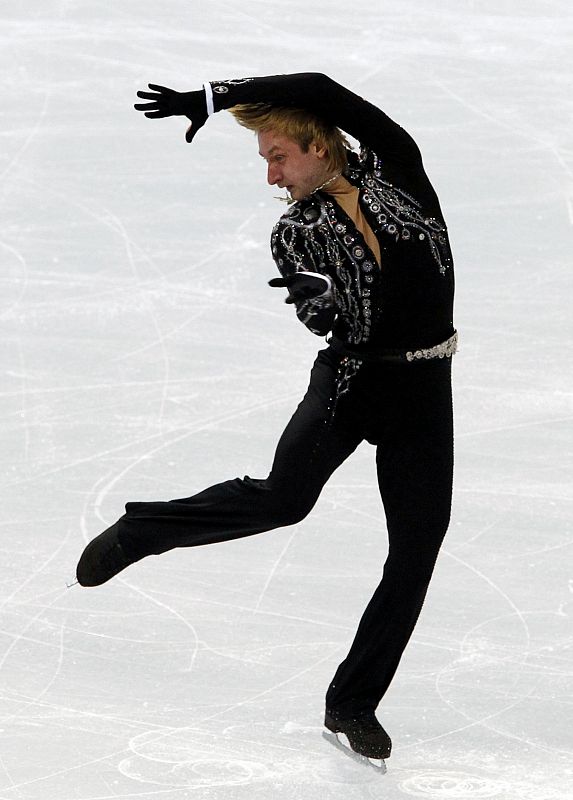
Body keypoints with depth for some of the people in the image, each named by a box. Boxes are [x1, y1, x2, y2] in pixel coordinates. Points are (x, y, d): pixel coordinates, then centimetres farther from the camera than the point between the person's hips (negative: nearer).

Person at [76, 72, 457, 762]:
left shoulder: (394, 166, -2)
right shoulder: (296, 232, 1)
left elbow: (322, 91, -13)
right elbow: (326, 319, -13)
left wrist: (215, 97, -13)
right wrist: (320, 294, -37)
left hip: (423, 393, 1)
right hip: (353, 374, -1)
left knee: (416, 551, -1)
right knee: (285, 494, -26)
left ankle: (353, 704, 11)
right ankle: (136, 533, -7)